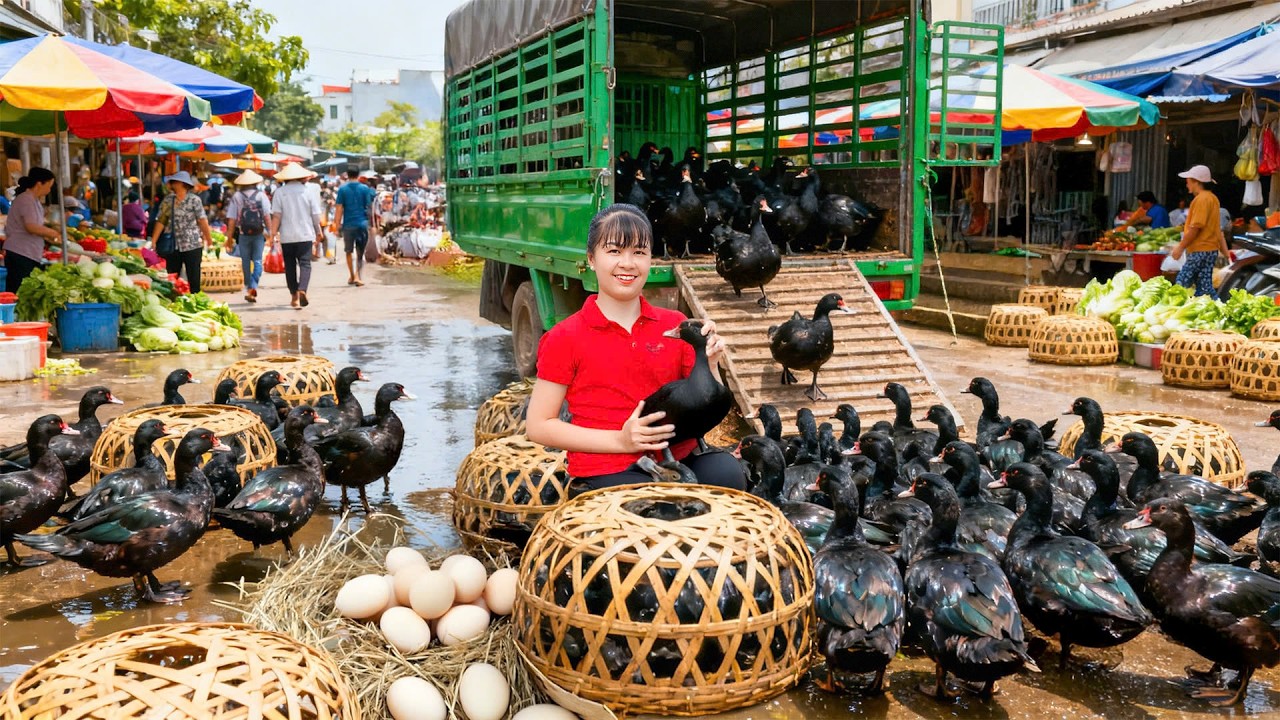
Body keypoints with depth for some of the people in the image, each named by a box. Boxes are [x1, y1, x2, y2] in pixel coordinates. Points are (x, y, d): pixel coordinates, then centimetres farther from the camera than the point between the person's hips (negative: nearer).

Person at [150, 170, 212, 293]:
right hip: (173, 246, 4)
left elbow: (202, 220, -7)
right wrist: (153, 241, -4)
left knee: (193, 278, 2)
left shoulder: (194, 200, -5)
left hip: (192, 245, -4)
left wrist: (208, 238, -8)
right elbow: (161, 222, 2)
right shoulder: (167, 201, 6)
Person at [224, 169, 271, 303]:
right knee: (257, 261, 3)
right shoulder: (261, 195, -1)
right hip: (259, 233, -1)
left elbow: (231, 219, -2)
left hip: (243, 234, 1)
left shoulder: (236, 197, 0)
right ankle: (253, 287, -15)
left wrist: (230, 237, 2)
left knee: (246, 262, 12)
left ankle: (248, 289, 18)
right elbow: (267, 216, -8)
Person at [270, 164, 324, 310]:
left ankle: (294, 297, 16)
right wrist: (319, 232, 16)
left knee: (290, 266, 10)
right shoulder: (307, 192, 0)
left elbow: (276, 216, -7)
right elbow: (316, 215, 3)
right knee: (305, 264, 0)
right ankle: (302, 290, -26)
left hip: (287, 236, 0)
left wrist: (273, 233, -3)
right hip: (305, 235, 0)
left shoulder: (280, 193, -3)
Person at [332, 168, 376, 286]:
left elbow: (339, 209, -4)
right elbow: (370, 207, 2)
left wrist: (337, 224, 0)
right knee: (360, 253, 5)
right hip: (362, 223, 0)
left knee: (349, 252, 15)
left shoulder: (342, 189, -2)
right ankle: (357, 276, -10)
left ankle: (351, 276, 22)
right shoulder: (365, 189, -1)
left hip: (348, 224, 0)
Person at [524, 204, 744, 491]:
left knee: (727, 472, -28)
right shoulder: (565, 338, 0)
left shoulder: (676, 325, 11)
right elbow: (538, 425, -1)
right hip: (608, 472, -4)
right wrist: (620, 440, -11)